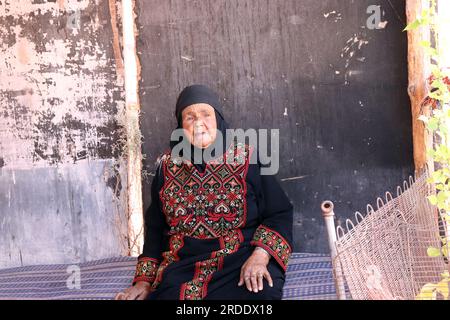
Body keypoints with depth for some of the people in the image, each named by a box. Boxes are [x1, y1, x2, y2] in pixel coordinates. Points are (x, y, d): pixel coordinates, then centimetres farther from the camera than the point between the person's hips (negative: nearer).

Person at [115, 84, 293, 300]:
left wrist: (260, 256, -17)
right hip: (182, 266, 2)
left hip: (241, 261, -2)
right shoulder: (168, 167, 11)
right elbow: (155, 228, 17)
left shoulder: (247, 160, 2)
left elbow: (280, 213, 0)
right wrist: (144, 280, 8)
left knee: (259, 292, -33)